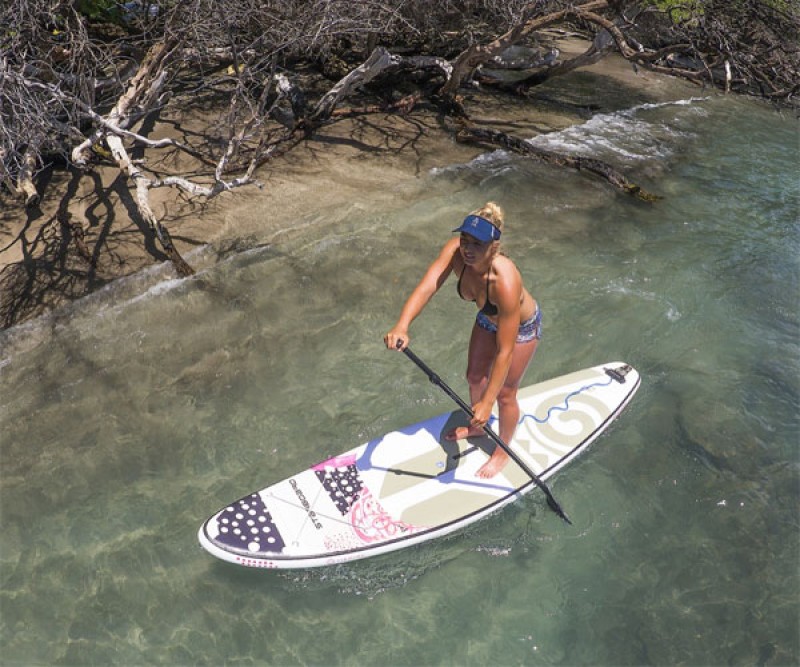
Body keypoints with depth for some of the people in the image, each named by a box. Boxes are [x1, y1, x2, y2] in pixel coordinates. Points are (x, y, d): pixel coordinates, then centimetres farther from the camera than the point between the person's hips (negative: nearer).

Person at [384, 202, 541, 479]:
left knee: (504, 393, 9)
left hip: (521, 326, -6)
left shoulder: (505, 282, -45)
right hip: (488, 319, 6)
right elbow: (426, 287, -42)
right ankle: (477, 426, 52)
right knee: (475, 377, 21)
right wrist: (402, 326, -61)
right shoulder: (454, 252, -31)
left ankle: (503, 451, 38)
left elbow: (505, 352, -39)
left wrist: (487, 402, -34)